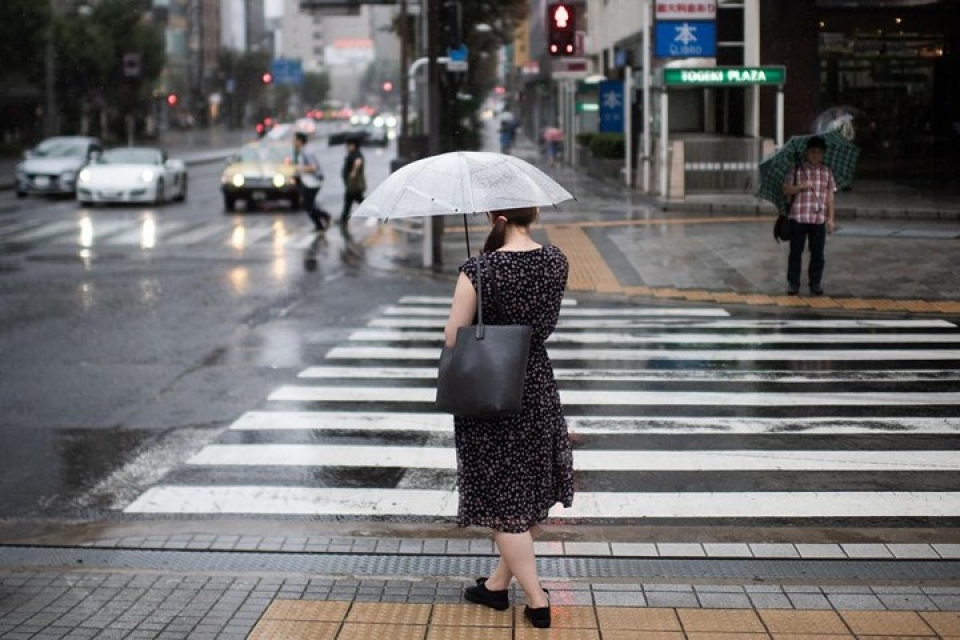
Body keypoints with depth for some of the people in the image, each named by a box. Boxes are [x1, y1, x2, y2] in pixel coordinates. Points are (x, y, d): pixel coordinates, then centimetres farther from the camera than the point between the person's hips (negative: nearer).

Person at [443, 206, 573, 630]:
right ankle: (498, 584, 34)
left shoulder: (479, 272, -22)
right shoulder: (556, 262, -5)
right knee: (529, 490, 19)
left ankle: (537, 601, 9)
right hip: (538, 385, 5)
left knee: (504, 499, 6)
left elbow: (452, 338, -15)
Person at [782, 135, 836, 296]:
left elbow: (830, 196, 9)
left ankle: (815, 283, 14)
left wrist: (830, 218, 5)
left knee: (818, 254, 5)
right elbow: (786, 190, -1)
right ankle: (793, 283, 10)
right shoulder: (797, 169, 2)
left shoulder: (827, 172, 9)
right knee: (796, 252, 3)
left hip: (819, 220, 2)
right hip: (798, 218, -2)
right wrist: (801, 186, -17)